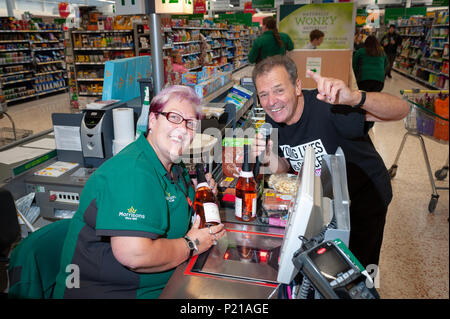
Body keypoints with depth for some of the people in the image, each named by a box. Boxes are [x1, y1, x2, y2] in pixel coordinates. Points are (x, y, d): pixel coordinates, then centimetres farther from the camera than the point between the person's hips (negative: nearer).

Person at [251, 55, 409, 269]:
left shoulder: (327, 107, -35)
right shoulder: (273, 120, -13)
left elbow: (401, 110, -42)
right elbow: (285, 167, -2)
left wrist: (355, 98, -61)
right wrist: (269, 159, -25)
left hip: (364, 198, -5)